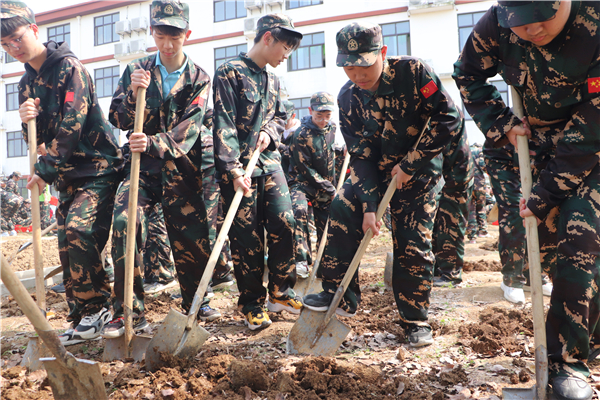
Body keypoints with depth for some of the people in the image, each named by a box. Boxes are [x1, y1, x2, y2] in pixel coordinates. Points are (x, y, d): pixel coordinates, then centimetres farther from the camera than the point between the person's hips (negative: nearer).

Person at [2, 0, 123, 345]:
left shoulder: (70, 68, -11)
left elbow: (71, 128, -19)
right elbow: (39, 139, 12)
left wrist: (45, 170, -15)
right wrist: (28, 121, -10)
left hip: (98, 167, -8)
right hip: (67, 174, 8)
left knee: (78, 229, -23)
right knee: (68, 247, 6)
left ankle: (96, 307, -9)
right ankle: (83, 320, 16)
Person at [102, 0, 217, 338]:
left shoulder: (199, 79, 2)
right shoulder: (137, 71, 7)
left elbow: (189, 129, -12)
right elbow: (117, 120, 5)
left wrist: (154, 143, -30)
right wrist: (133, 94, -15)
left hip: (181, 172, 0)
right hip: (141, 168, 1)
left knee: (192, 241, 0)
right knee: (124, 223, -22)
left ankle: (196, 307, 24)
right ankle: (131, 313, -13)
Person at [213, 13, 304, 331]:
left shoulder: (272, 80, 15)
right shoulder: (230, 72, -7)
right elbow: (224, 126, -15)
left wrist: (269, 132, 1)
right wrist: (234, 169, -24)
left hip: (269, 162, 6)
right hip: (239, 167, -6)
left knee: (284, 224, -1)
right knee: (246, 236, -1)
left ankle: (280, 293, 17)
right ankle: (253, 304, 13)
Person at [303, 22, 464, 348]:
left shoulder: (414, 73, -20)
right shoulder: (348, 97, -9)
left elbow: (449, 120, -22)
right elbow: (360, 156, -11)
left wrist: (409, 164, -22)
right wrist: (369, 205, -20)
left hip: (418, 173, -3)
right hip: (374, 171, 4)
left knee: (413, 245, -7)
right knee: (342, 210, -16)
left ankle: (415, 320, 12)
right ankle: (340, 296, -3)